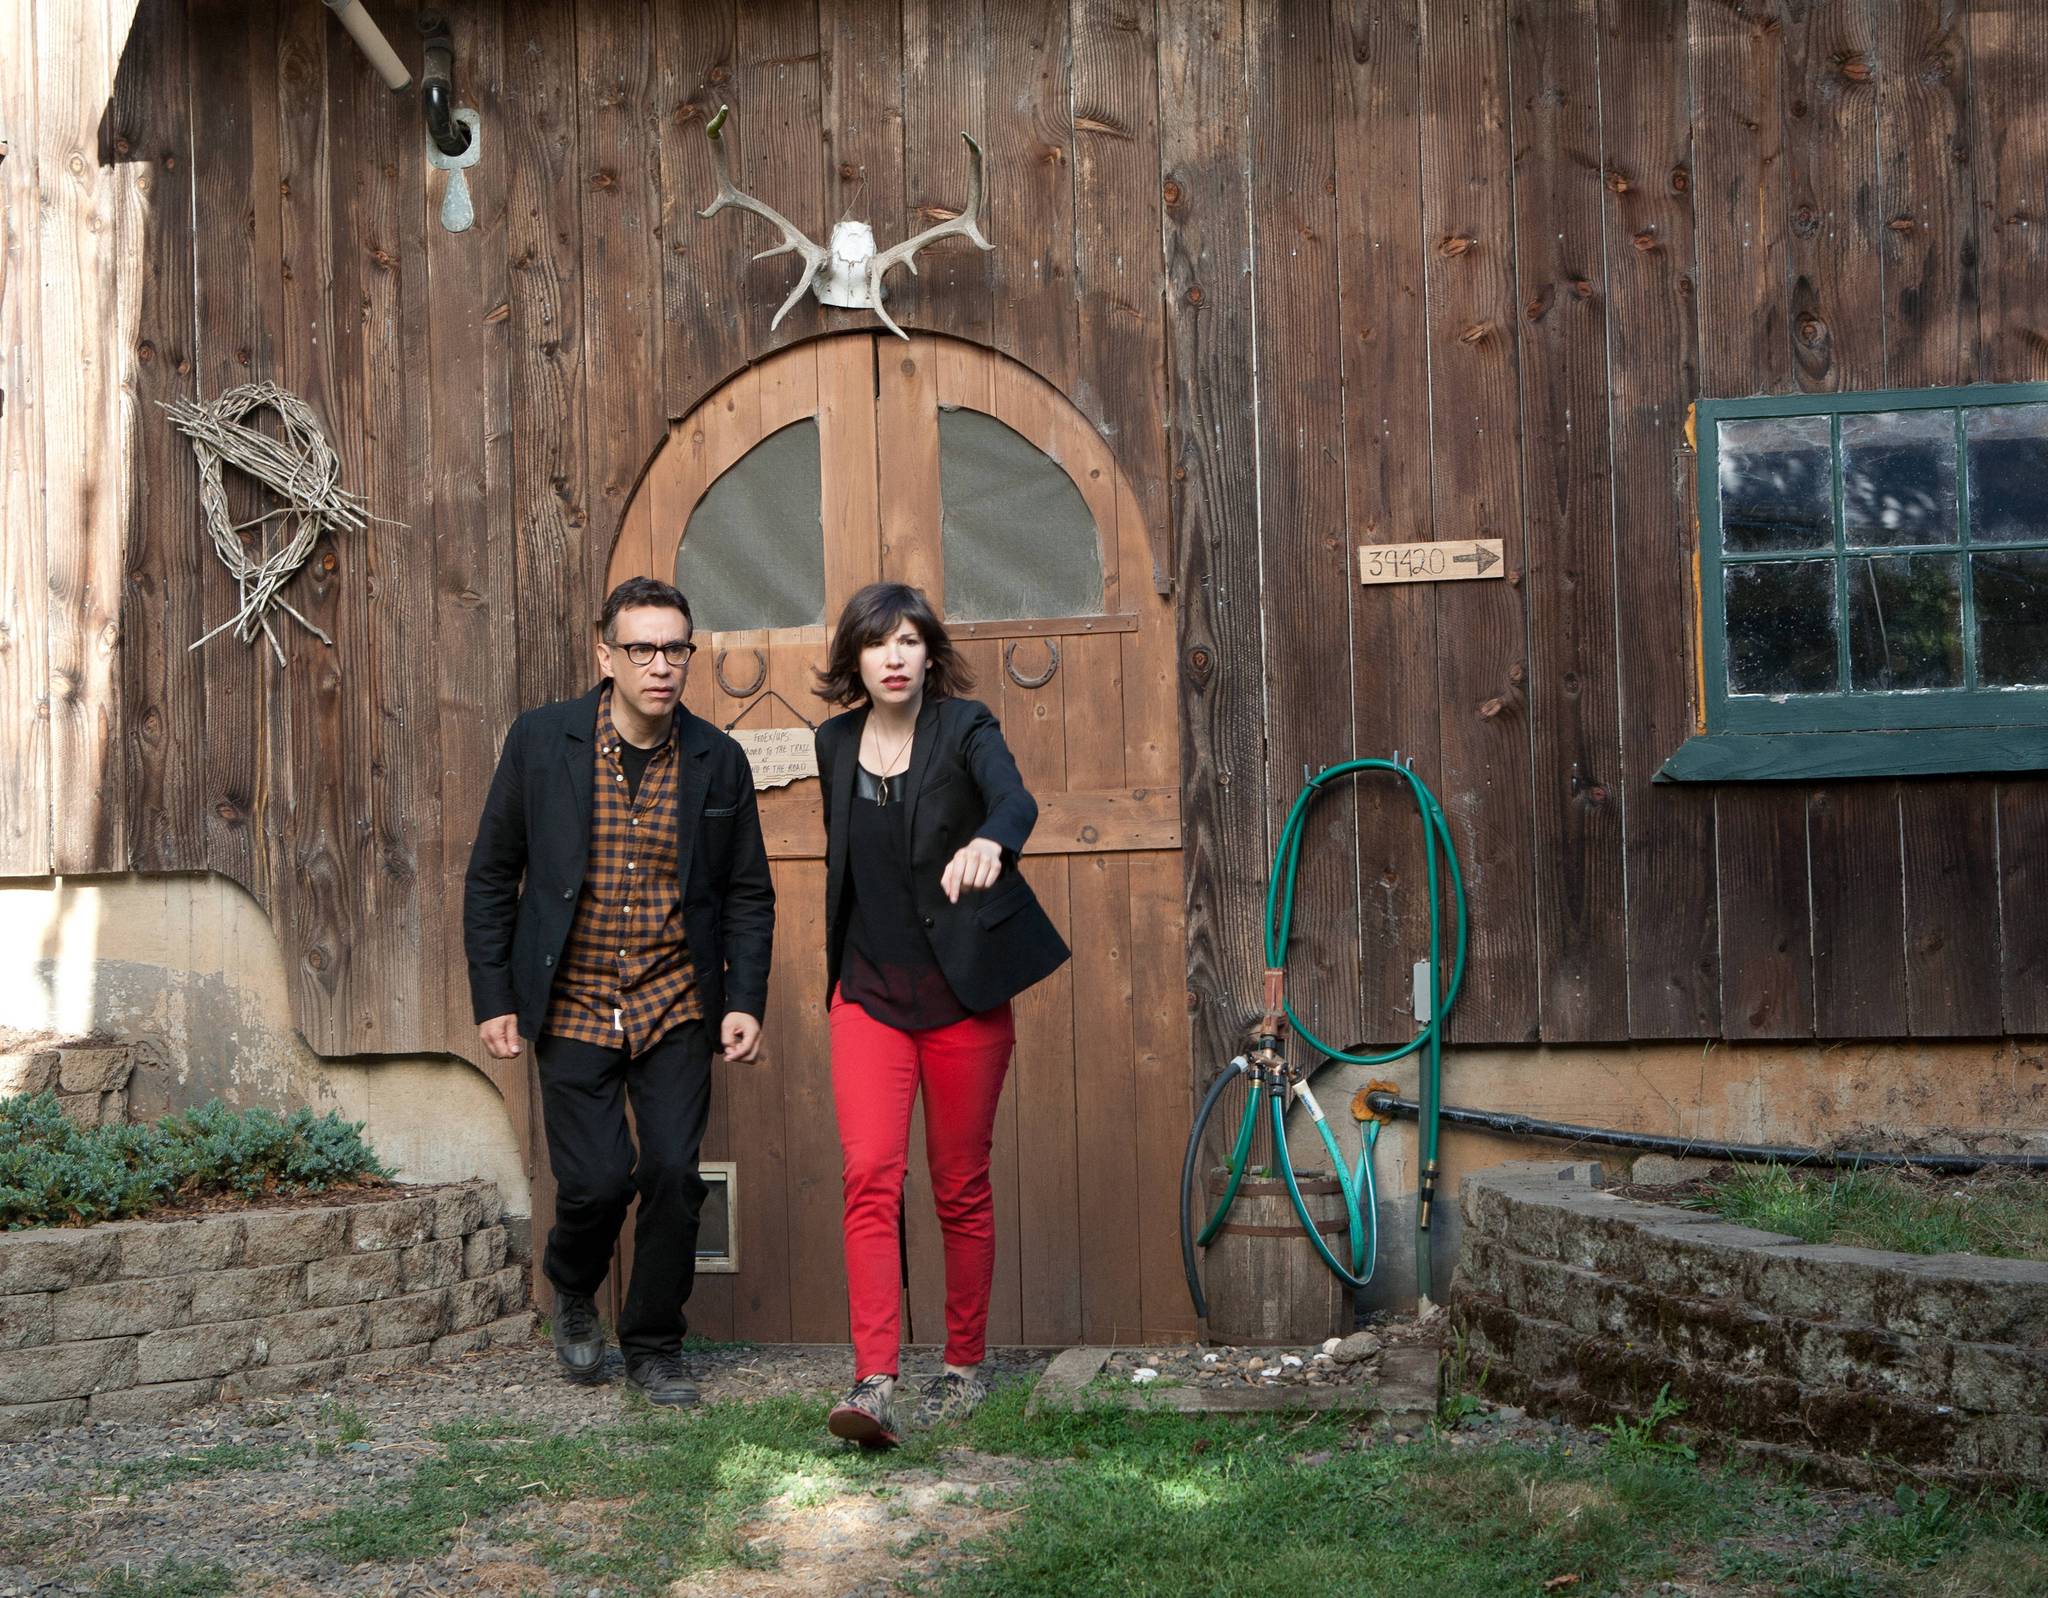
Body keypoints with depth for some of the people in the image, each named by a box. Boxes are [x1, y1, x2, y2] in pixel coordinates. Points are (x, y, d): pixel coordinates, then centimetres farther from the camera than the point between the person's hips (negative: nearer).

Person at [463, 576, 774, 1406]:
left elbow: (748, 894, 6)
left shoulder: (718, 760, -1)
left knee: (673, 1174, -4)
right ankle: (573, 1292, 27)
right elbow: (491, 877, 2)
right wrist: (493, 998, -2)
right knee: (598, 1179, -7)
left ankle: (654, 1345, 18)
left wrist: (746, 1001, -4)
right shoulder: (541, 740, -5)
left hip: (677, 1007, 2)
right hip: (573, 1009, -1)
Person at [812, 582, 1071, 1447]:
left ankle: (964, 1367, 21)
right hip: (870, 991, 3)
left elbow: (1016, 798, -29)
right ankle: (873, 1383, -15)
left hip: (962, 991, -2)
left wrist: (988, 842, -51)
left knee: (962, 1187, 6)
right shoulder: (835, 743, 6)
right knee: (869, 1175, -12)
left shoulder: (964, 729, -8)